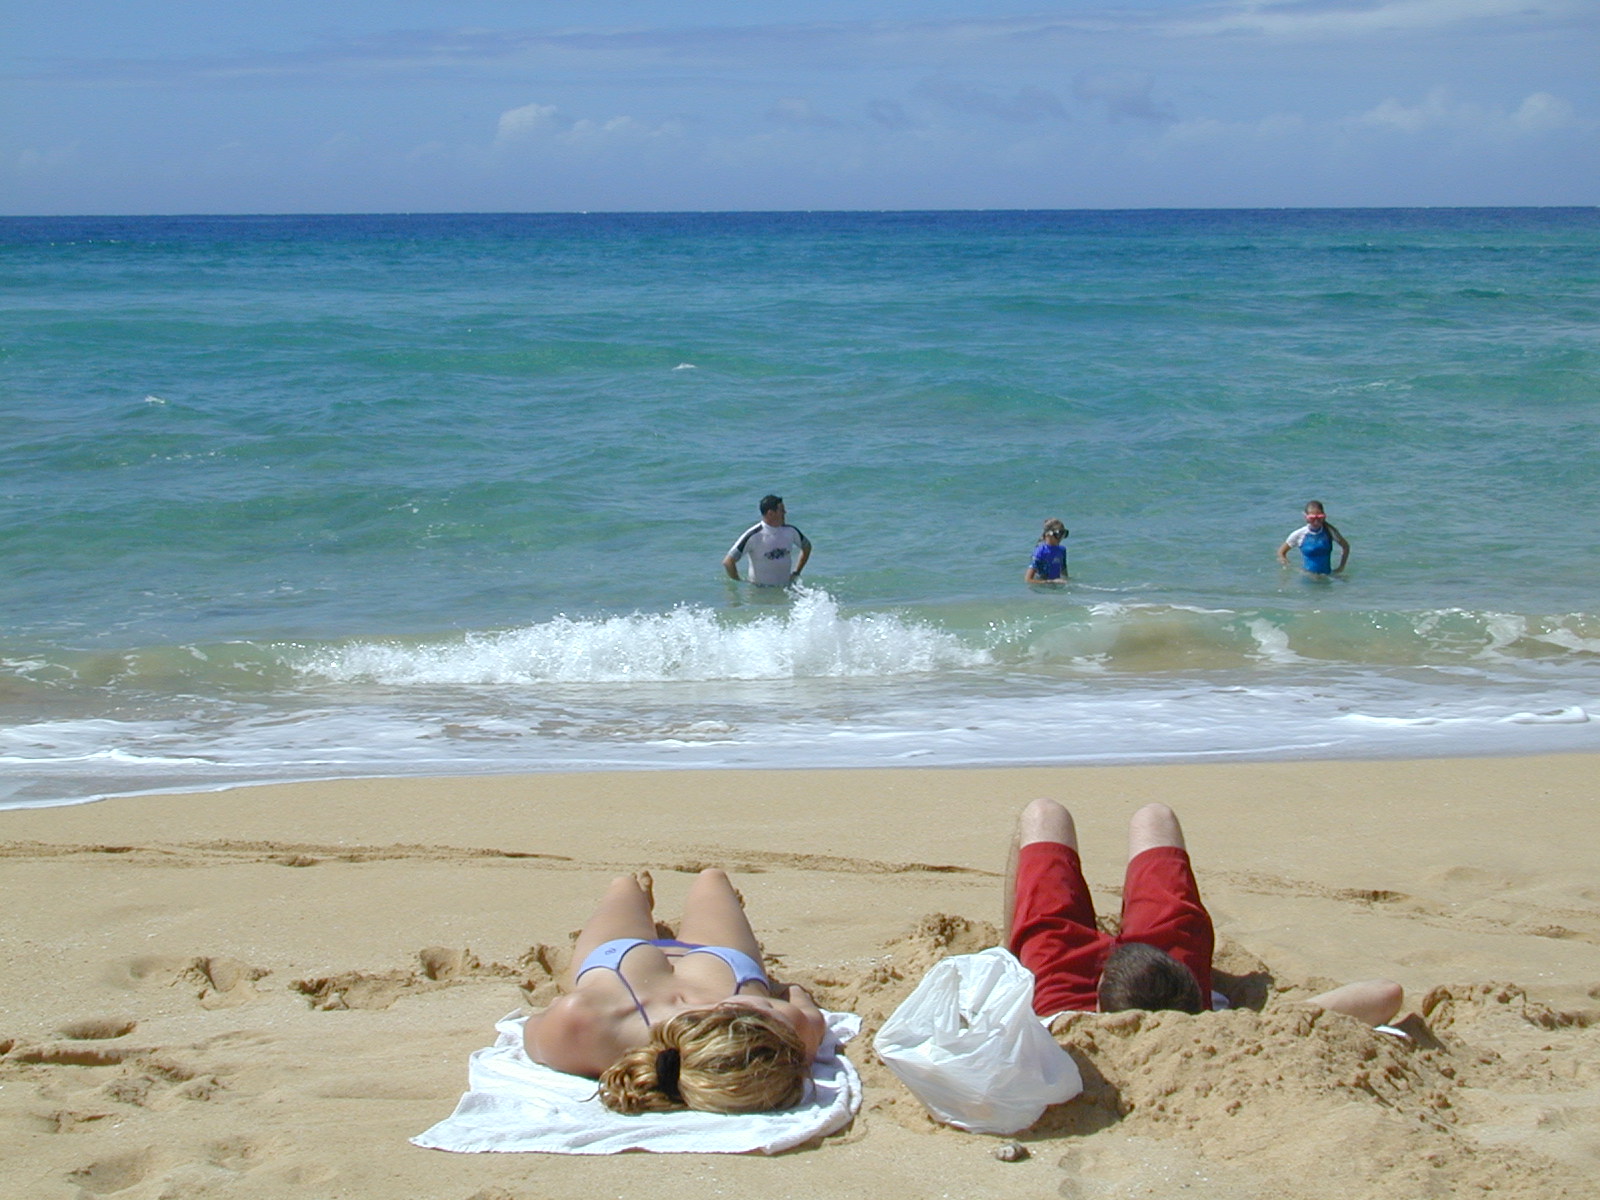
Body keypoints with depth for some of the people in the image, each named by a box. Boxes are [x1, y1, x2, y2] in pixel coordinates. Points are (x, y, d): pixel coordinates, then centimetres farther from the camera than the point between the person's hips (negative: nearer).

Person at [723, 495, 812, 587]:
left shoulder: (790, 531, 4)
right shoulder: (754, 535, -12)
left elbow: (807, 547, 25)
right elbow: (728, 562, -12)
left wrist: (796, 573, 18)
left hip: (786, 589, 4)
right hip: (760, 590, -4)